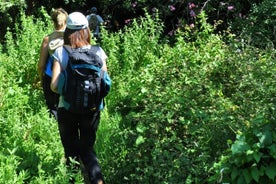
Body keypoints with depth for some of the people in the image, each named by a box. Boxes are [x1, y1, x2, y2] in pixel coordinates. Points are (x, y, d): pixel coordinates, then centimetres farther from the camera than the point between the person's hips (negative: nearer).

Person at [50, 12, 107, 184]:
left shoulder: (60, 52, -10)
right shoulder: (98, 52, -6)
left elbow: (54, 86, -12)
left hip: (67, 108, -1)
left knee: (71, 150, 16)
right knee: (87, 147, 15)